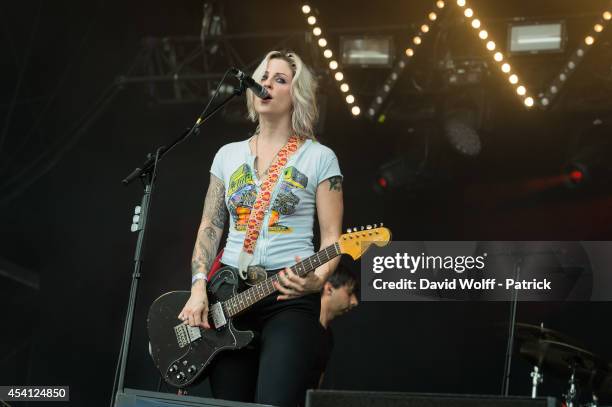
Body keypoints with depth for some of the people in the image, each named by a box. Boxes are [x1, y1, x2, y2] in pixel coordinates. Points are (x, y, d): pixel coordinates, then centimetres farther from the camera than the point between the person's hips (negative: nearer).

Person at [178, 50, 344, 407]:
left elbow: (332, 237, -2)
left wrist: (317, 280, -21)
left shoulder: (319, 157, 2)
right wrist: (199, 287, -2)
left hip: (289, 295, -4)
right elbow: (210, 227, 13)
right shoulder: (229, 155, 15)